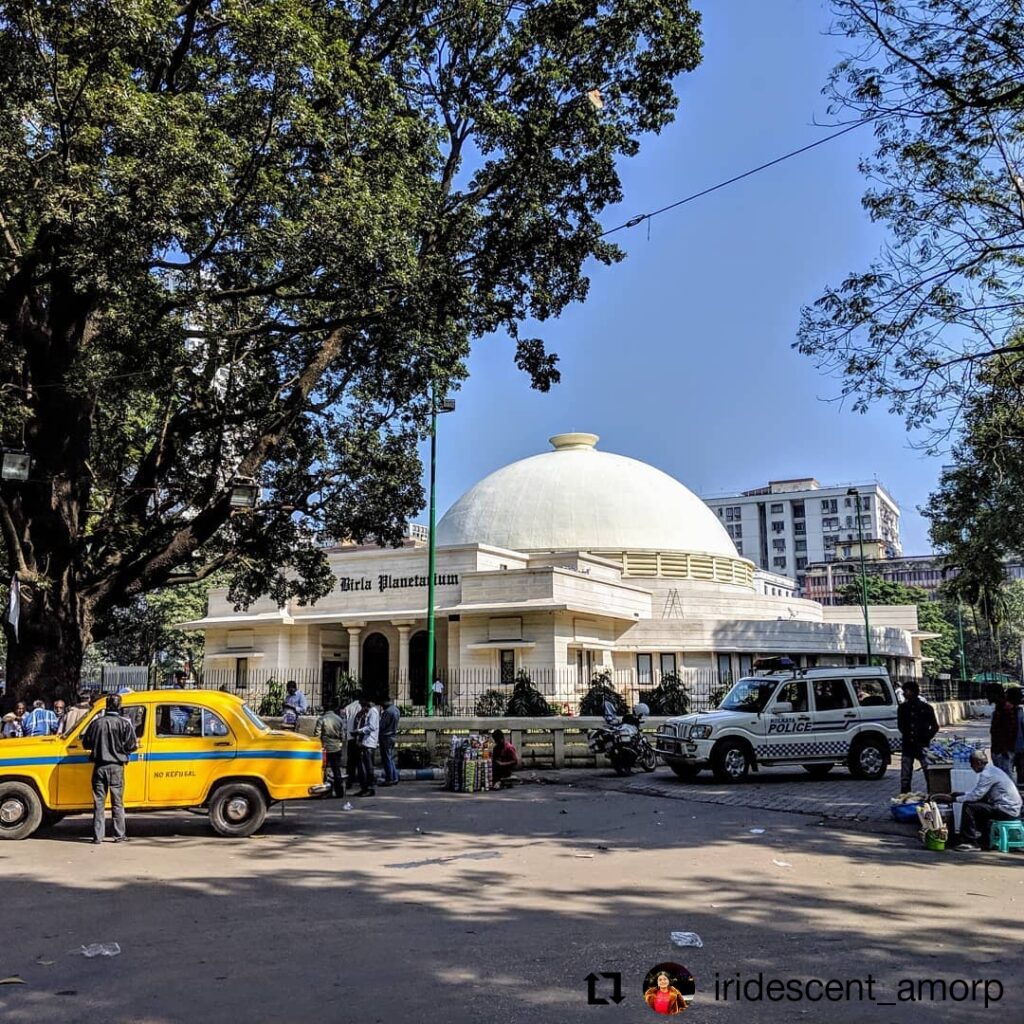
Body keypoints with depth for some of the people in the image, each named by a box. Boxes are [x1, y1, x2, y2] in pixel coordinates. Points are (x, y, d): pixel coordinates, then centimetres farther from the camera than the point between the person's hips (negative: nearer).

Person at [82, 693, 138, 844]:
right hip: (116, 767, -2)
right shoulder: (124, 723, -8)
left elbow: (86, 744, 6)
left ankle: (97, 836, 7)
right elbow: (131, 745, -8)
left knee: (98, 802, 8)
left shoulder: (96, 722, -1)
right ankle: (120, 835, 11)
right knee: (117, 803, 8)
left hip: (99, 766, 2)